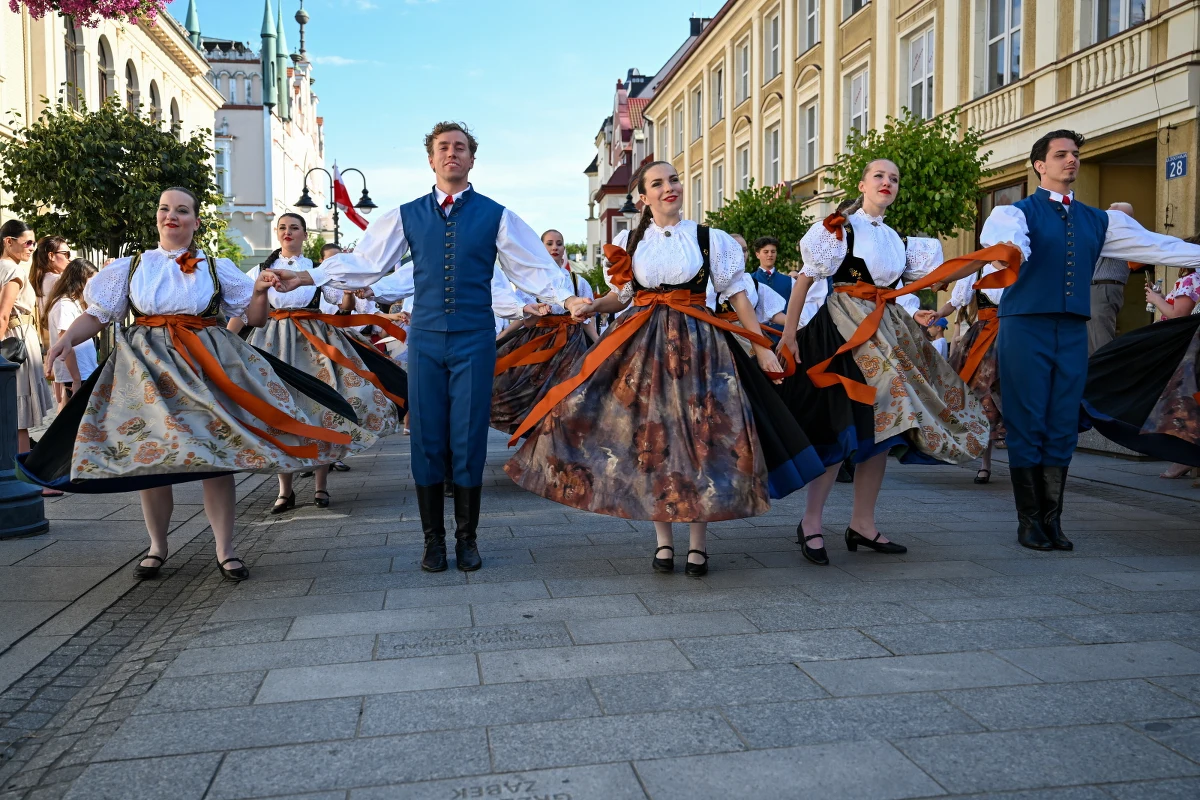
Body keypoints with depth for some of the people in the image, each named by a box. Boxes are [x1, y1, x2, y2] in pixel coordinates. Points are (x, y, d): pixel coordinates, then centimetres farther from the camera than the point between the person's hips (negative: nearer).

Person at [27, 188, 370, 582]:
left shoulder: (217, 268, 9)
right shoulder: (131, 267, 10)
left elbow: (254, 318, 8)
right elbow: (97, 314, 8)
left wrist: (260, 291, -12)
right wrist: (67, 338, -11)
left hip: (207, 366, 0)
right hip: (148, 369, 1)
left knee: (217, 455, -4)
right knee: (150, 459, 2)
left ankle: (225, 550, 6)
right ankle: (157, 548, 19)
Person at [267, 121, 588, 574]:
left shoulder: (495, 215, 6)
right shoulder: (407, 215, 11)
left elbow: (533, 267, 2)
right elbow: (365, 262, 9)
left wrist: (567, 298, -13)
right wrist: (309, 277, 0)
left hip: (474, 340, -1)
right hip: (426, 338, 2)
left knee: (469, 438, 1)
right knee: (427, 438, 4)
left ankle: (466, 538, 16)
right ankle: (433, 538, 17)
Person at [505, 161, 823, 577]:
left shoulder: (710, 239, 4)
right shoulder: (629, 241, 8)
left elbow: (736, 295, 4)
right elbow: (620, 296, 11)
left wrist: (763, 347, 2)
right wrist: (591, 306, -10)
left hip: (697, 345, -1)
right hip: (642, 346, 2)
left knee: (698, 437, -4)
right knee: (650, 437, 1)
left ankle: (697, 542, 9)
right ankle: (663, 540, 14)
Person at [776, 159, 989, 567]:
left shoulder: (896, 239, 17)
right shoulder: (839, 228, -3)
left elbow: (916, 282, 16)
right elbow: (806, 279, -7)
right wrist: (789, 333, -12)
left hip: (887, 332, 7)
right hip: (843, 331, -7)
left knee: (881, 426, 4)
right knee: (844, 428, -12)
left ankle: (863, 524, 13)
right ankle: (810, 523, -2)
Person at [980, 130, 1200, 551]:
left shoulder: (1099, 221, 18)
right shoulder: (1018, 212, 1)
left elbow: (1155, 245, 13)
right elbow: (1004, 235, -22)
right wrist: (1007, 250, -46)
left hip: (1072, 331, 5)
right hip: (1025, 327, -5)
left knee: (1063, 427, 5)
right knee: (1026, 425, -3)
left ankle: (1052, 521, 14)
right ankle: (1029, 523, 6)